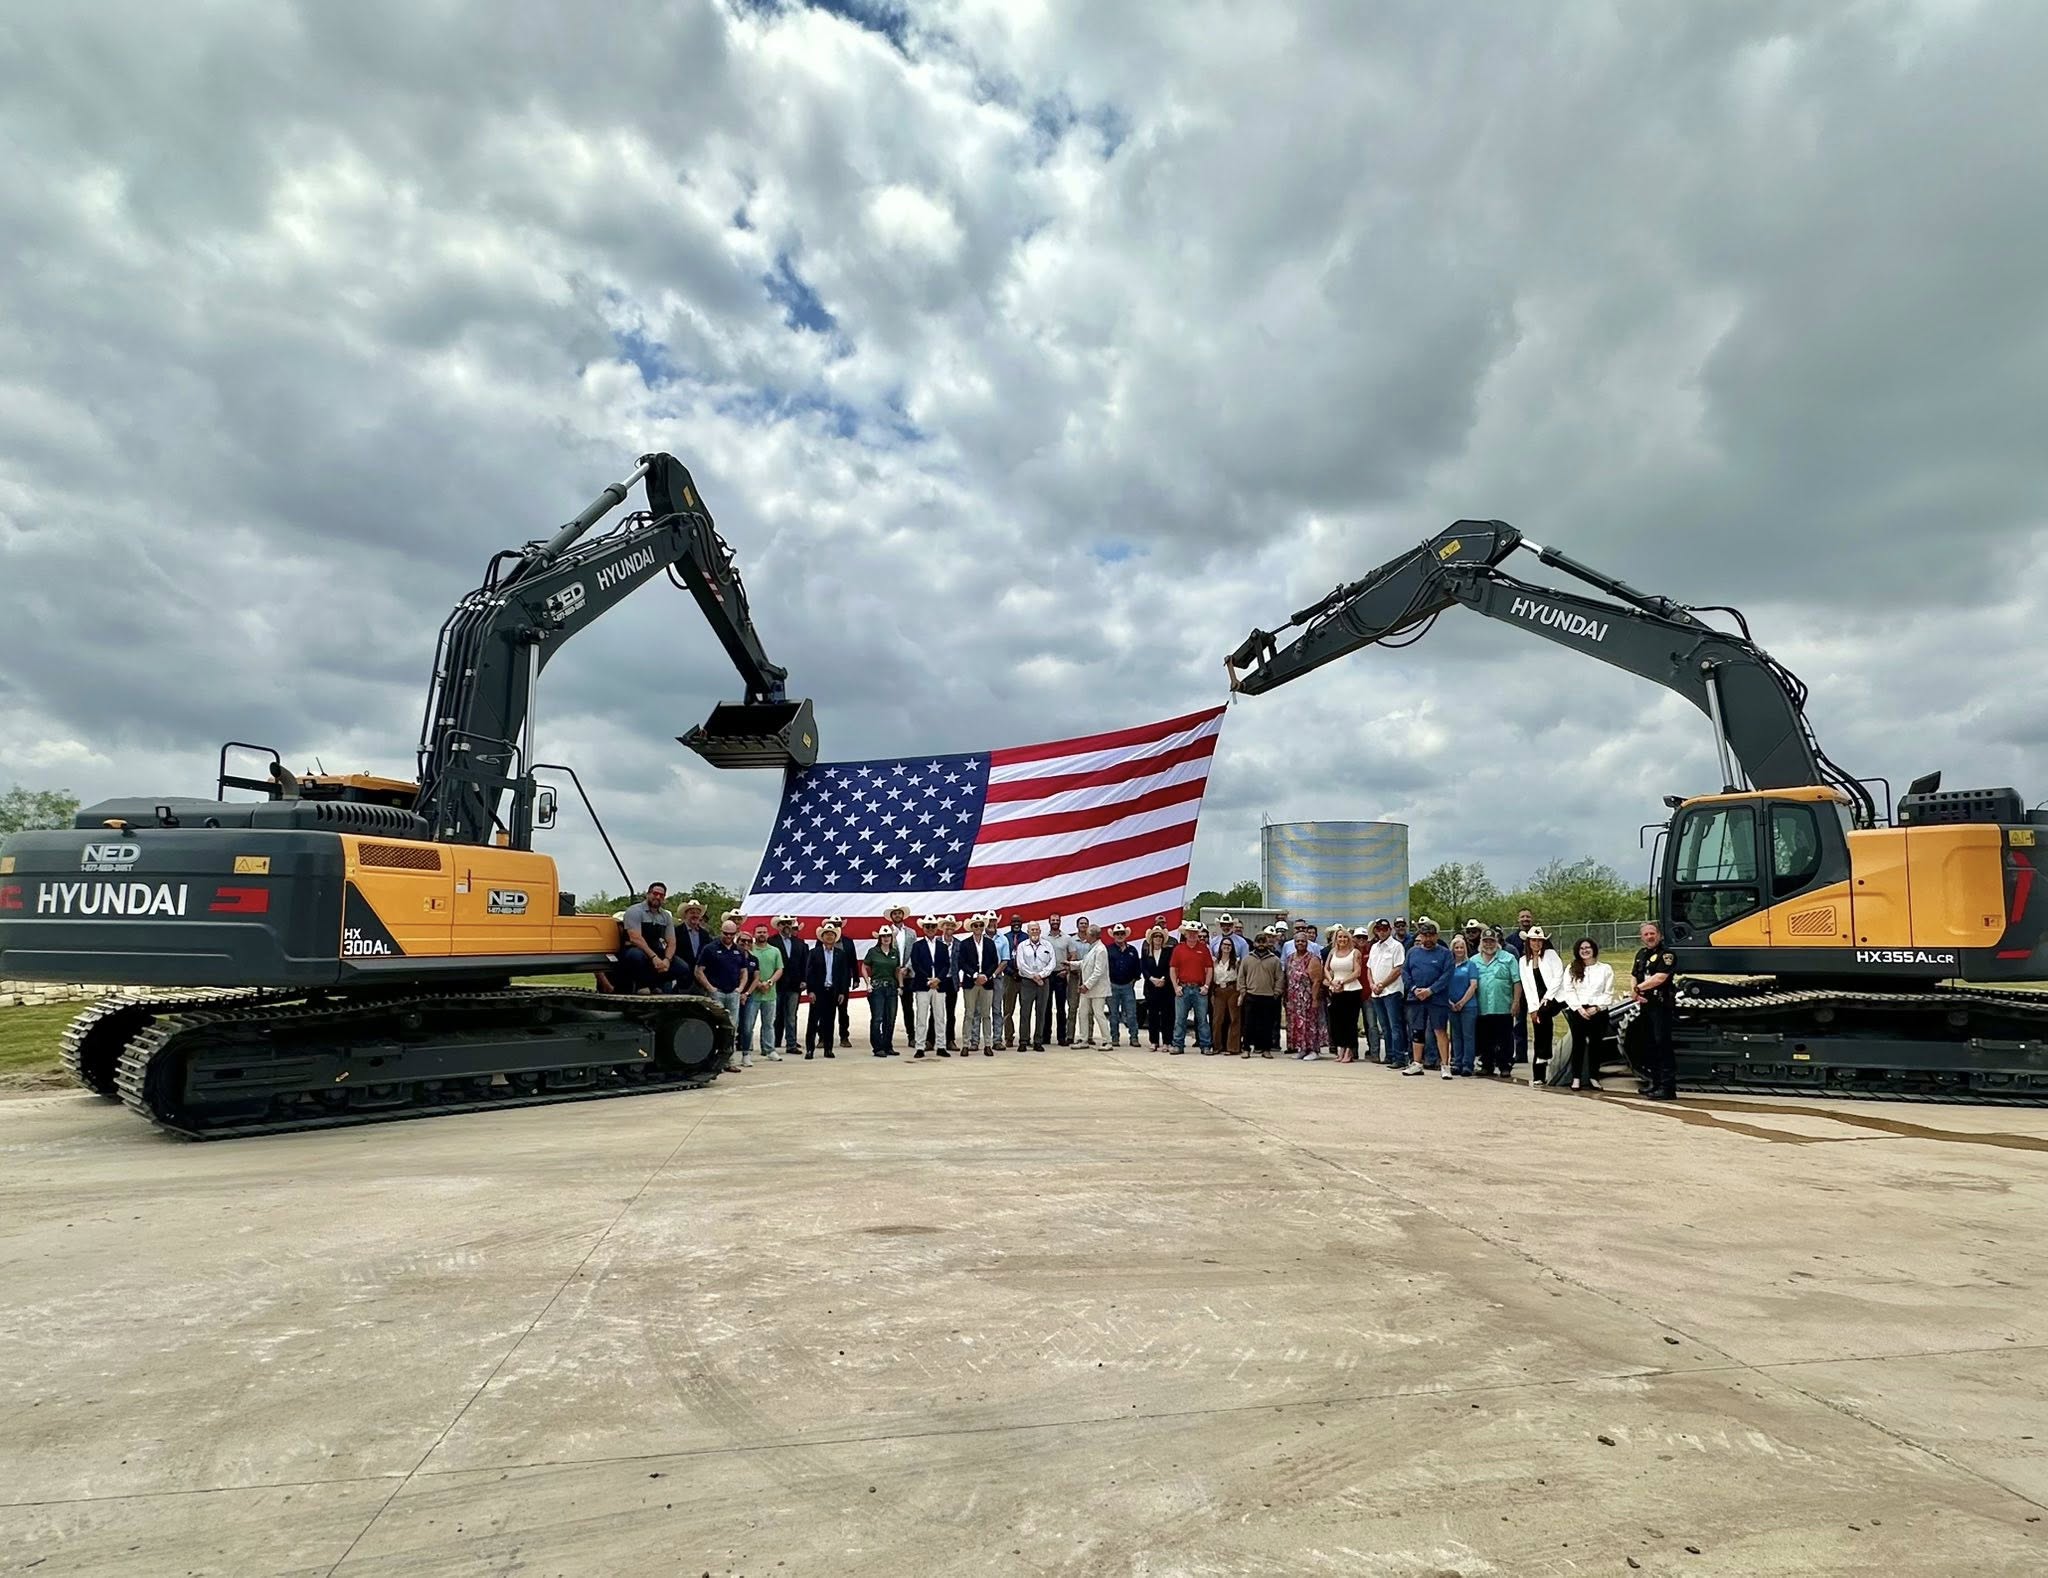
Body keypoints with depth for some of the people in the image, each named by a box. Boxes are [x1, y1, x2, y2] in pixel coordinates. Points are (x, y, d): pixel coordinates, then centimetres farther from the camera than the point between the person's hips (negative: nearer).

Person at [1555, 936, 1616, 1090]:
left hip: (1598, 1011, 0)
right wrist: (1579, 1008, -11)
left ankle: (1594, 1077, 11)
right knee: (1578, 1043, 0)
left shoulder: (1605, 969, 7)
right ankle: (1576, 1077, 3)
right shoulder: (1571, 969, 9)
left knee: (1596, 1044, 4)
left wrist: (1596, 1007, -11)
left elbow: (1608, 993, 2)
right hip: (1577, 1010, 0)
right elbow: (1569, 990, 1)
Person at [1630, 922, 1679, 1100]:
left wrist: (1639, 987, -8)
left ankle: (1668, 1087, -10)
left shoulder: (1666, 955, -9)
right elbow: (1633, 976, 17)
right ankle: (1652, 1082, 24)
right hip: (1646, 1005, 8)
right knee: (1648, 1044, 14)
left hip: (1662, 1006, -8)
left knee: (1662, 1043, -10)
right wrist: (1635, 991, -4)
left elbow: (1659, 978, -20)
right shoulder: (1641, 954, 16)